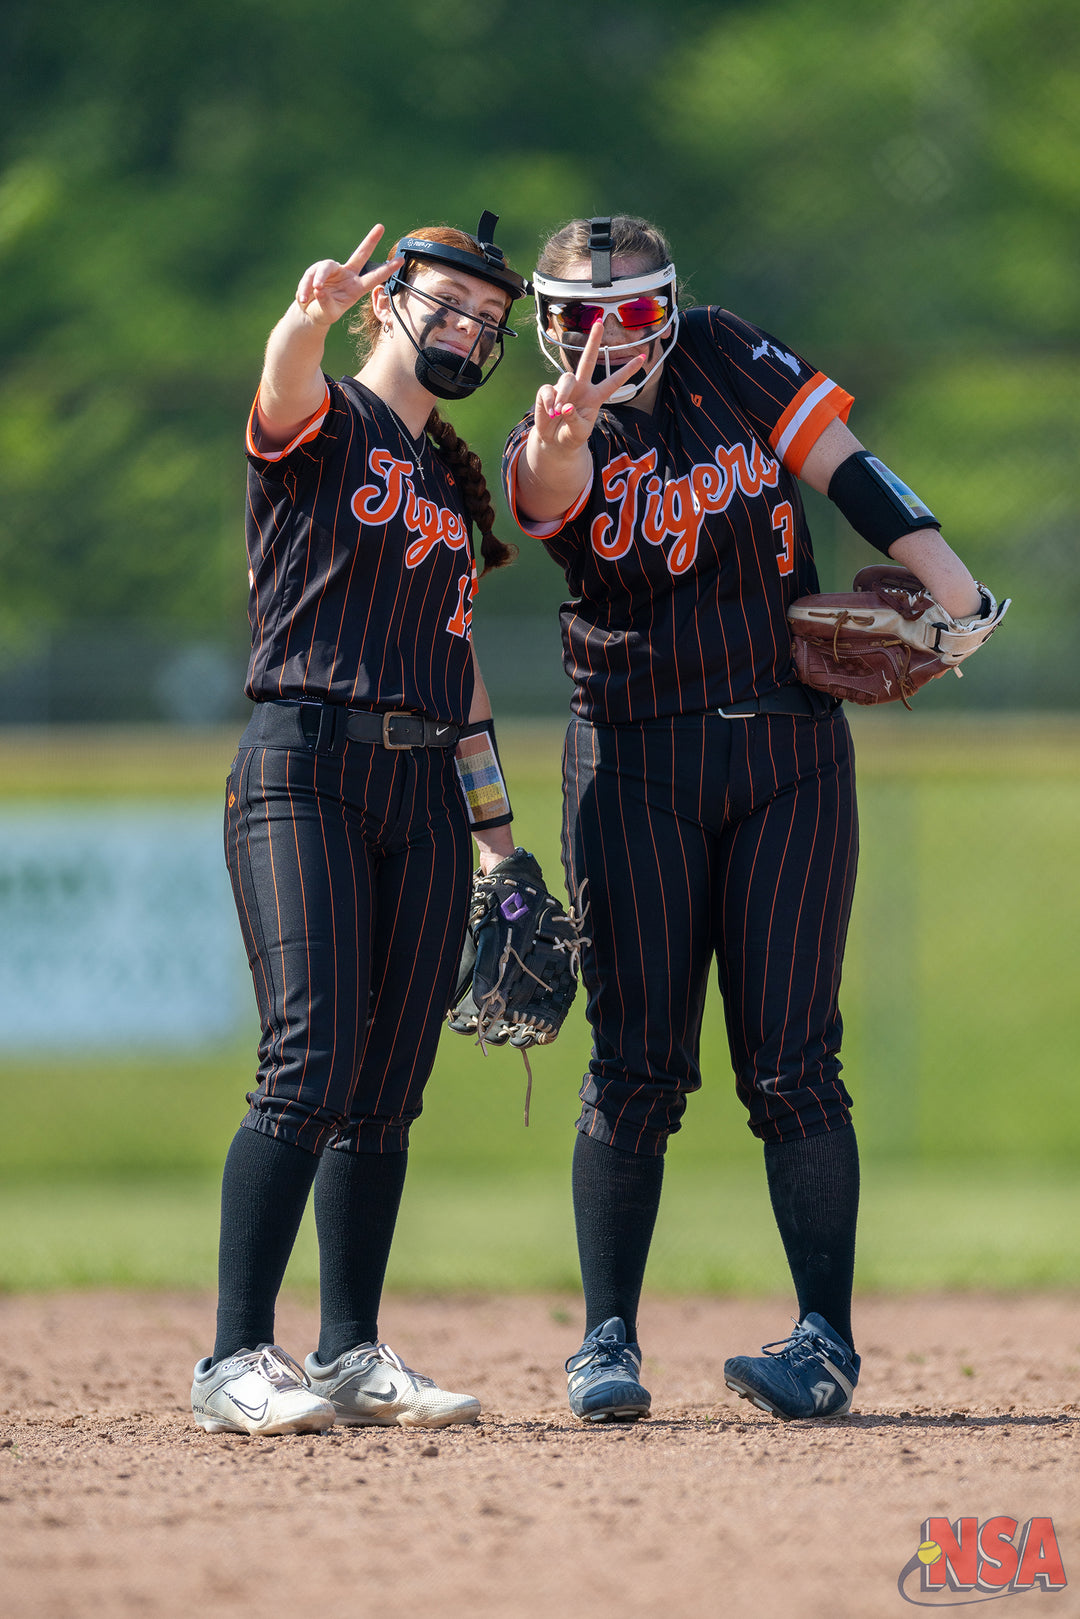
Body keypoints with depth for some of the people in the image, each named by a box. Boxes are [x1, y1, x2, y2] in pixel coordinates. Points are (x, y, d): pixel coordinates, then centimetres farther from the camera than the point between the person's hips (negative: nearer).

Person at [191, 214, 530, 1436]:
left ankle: (351, 1355, 12)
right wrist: (314, 313, -49)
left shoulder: (454, 479, 21)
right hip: (305, 770, -7)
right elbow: (284, 379, -25)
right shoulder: (319, 426, 1)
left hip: (423, 791, 7)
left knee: (389, 1085, 5)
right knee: (313, 1062, -17)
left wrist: (495, 833, 19)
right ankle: (238, 1360, -18)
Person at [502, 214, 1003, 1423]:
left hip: (790, 755, 1)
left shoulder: (727, 362, 2)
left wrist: (938, 574, -15)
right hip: (634, 767, -1)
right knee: (636, 1069, -3)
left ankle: (827, 1339, -3)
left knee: (790, 1061, -4)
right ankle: (607, 1343, 3)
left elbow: (840, 464, 0)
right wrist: (558, 445, -53)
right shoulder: (547, 451, -5)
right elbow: (553, 491, -28)